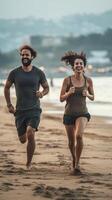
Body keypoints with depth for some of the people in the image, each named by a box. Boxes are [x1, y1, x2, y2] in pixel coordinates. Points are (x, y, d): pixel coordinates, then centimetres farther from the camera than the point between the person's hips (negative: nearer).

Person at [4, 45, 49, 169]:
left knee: (30, 134, -24)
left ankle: (29, 163, -9)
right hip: (20, 111, 2)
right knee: (22, 140, 7)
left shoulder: (39, 73, -1)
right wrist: (9, 105, 6)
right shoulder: (14, 73, -1)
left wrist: (42, 93, -11)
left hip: (34, 110, -2)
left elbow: (46, 88, 12)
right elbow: (6, 88, 13)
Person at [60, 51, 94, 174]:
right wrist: (69, 92, -21)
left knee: (79, 136, -26)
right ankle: (74, 159, 43)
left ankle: (77, 164, -12)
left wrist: (87, 95, -12)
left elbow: (92, 98, 11)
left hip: (82, 113, -1)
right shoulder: (67, 80, -5)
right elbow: (61, 99, -2)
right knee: (71, 141, 11)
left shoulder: (88, 80, -1)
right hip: (69, 113, 1)